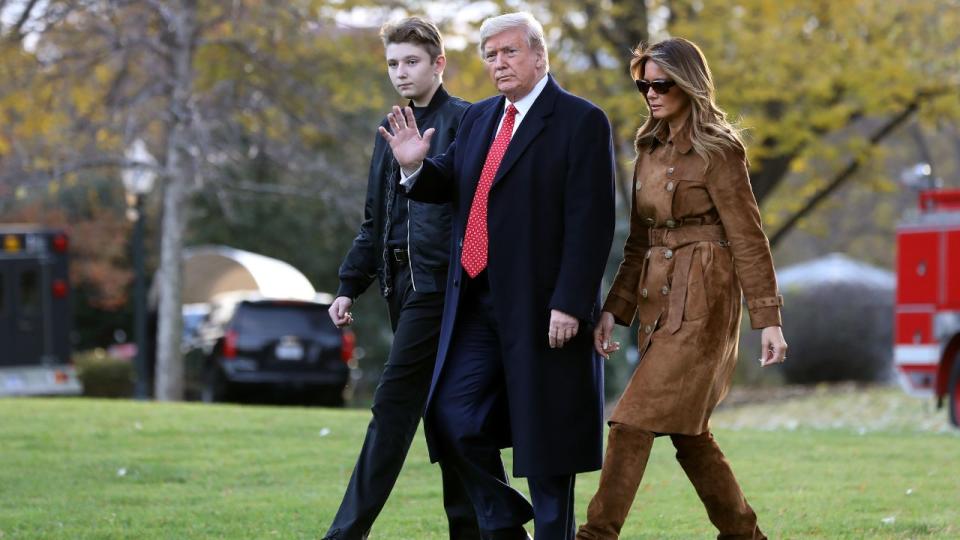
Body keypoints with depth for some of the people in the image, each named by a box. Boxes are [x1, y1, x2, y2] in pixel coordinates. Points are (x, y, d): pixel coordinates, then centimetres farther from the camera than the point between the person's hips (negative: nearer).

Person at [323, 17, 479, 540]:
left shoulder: (463, 123, -5)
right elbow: (375, 221, 22)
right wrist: (349, 286, 17)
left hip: (439, 281, -8)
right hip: (402, 282, 8)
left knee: (394, 403, -11)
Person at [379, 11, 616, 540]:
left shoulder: (581, 122, -8)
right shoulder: (478, 118, 14)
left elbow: (591, 223, -13)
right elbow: (447, 187, 20)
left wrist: (569, 304, -19)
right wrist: (416, 166, -3)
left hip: (540, 308, -7)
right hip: (476, 303, 7)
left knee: (542, 435, 1)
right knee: (454, 418, 2)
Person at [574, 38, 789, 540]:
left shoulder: (717, 151, -9)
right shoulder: (650, 149, 14)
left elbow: (748, 239, -10)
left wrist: (768, 319, -12)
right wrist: (614, 309, 7)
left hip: (700, 302, -8)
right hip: (658, 301, 8)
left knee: (634, 420, -13)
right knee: (688, 432, 11)